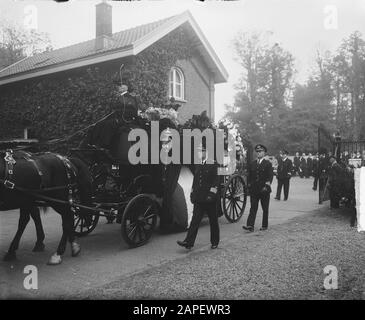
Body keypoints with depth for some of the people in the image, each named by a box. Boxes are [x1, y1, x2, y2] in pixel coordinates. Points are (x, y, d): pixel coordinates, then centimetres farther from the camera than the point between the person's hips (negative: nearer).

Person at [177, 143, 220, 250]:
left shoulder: (214, 165, -6)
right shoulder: (198, 165, 13)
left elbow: (216, 181, -11)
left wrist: (212, 193, -17)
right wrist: (192, 193, 13)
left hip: (210, 198, -5)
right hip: (199, 198, 5)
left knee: (213, 221, 8)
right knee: (195, 220, -2)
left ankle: (215, 242, 22)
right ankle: (189, 242, -5)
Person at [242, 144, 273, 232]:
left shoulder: (268, 164, -1)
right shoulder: (252, 164, 12)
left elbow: (270, 177, -7)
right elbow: (249, 176, 15)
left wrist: (266, 186, -16)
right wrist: (249, 186, 8)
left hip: (264, 189, -3)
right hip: (254, 189, 3)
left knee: (265, 209, 7)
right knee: (253, 208, -4)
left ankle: (265, 225, 18)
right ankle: (250, 225, -10)